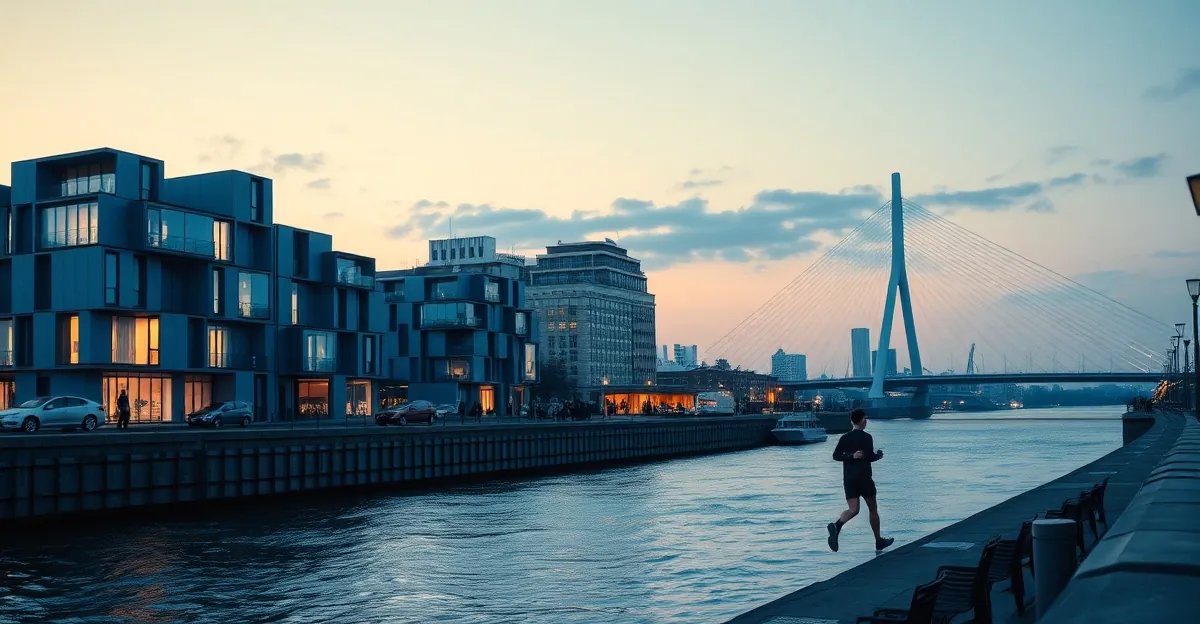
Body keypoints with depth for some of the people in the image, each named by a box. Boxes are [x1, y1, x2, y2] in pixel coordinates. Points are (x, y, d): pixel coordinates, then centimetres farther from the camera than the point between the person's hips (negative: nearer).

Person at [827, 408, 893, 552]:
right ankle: (879, 541, 21)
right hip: (864, 478, -4)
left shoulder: (844, 438, 7)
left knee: (853, 510, -2)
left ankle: (837, 525, -32)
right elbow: (870, 457, -13)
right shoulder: (866, 437, -8)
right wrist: (879, 455, 6)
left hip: (848, 479, 4)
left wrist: (851, 456, -1)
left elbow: (835, 456, 0)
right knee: (873, 509, 12)